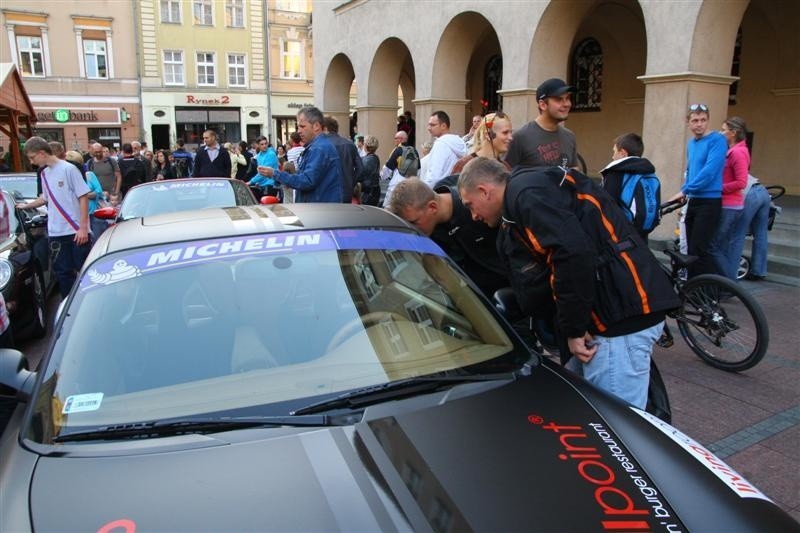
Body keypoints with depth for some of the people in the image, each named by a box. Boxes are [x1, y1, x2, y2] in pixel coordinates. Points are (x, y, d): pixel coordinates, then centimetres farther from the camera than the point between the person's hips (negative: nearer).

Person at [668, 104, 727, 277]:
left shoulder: (717, 140, -11)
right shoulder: (691, 143, 14)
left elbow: (709, 171, -21)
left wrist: (684, 191, -16)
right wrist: (684, 196, 14)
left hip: (709, 202, -8)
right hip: (693, 201, 8)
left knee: (699, 251, -12)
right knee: (691, 250, 12)